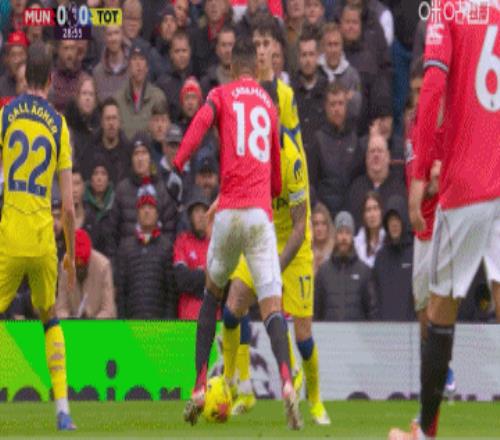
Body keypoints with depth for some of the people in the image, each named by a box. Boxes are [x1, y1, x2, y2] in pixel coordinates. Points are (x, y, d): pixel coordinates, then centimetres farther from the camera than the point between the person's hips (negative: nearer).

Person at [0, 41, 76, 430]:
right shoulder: (59, 125, 5)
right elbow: (69, 206, 3)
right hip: (44, 239, 1)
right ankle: (62, 409, 8)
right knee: (51, 320, 18)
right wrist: (71, 257, 15)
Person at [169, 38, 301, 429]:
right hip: (261, 212, 1)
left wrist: (178, 166, -18)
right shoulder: (270, 106, 20)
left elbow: (201, 121, -12)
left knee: (212, 294, 19)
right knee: (271, 304, -9)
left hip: (228, 211, -1)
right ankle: (287, 381, -33)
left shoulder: (220, 95, 12)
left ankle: (201, 386, 11)